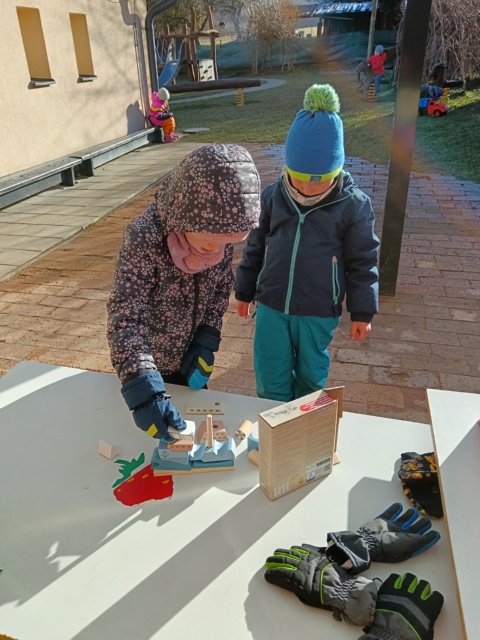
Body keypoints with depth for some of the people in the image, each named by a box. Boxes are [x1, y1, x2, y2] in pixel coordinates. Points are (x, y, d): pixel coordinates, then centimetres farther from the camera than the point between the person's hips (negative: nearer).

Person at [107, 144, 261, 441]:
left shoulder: (217, 231, -19)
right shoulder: (144, 238, -34)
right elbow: (126, 318, -37)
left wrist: (206, 343, -14)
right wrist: (144, 390, -48)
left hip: (190, 359, 4)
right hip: (147, 365, -3)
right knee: (162, 446, 20)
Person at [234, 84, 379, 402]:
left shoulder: (354, 205, -10)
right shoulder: (274, 196, -3)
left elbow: (363, 262, -4)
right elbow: (255, 247, 7)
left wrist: (362, 312, -1)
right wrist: (244, 291, 13)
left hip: (319, 312, -2)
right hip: (271, 305, 2)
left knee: (312, 375, 17)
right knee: (270, 377, 9)